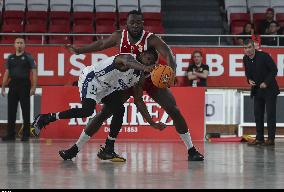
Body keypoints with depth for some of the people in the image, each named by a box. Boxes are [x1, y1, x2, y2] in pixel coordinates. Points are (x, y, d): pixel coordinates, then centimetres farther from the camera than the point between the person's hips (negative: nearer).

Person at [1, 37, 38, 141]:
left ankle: (26, 135, 3)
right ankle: (11, 134, 9)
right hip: (13, 85, 4)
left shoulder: (28, 57, 1)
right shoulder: (10, 58, 13)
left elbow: (34, 72, -3)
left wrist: (33, 87, -12)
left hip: (24, 85, -4)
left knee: (25, 111, -2)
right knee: (11, 111, 4)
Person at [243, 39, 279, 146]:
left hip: (269, 89, -6)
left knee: (270, 114, -5)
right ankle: (259, 138, 11)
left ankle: (271, 139, -3)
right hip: (257, 90, 6)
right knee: (258, 114, 5)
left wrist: (266, 82, -18)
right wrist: (249, 80, -6)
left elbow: (274, 70, -12)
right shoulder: (245, 59, 1)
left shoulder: (264, 56, -16)